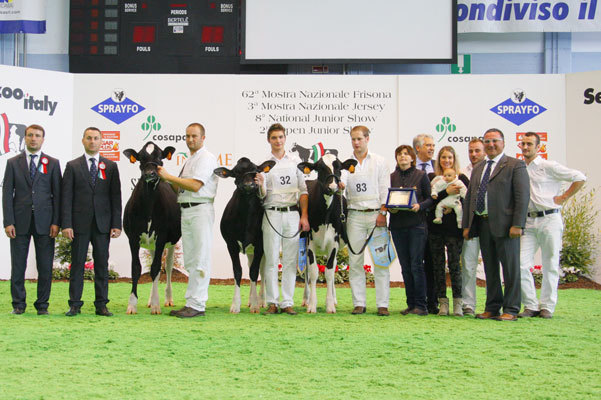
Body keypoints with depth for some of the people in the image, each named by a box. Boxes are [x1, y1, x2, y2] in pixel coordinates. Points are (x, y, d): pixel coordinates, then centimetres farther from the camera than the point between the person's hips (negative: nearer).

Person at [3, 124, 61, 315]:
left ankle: (42, 305, 11)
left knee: (45, 266, 2)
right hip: (20, 221, 0)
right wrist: (8, 222, -5)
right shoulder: (13, 163, 8)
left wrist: (56, 222, -3)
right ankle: (18, 304, 13)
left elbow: (57, 194, 5)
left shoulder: (52, 163, 8)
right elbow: (7, 193, 3)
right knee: (18, 265, 3)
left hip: (44, 222, 0)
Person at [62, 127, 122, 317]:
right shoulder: (72, 166, 6)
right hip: (80, 223, -1)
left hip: (102, 223, 1)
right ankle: (75, 305, 9)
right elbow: (66, 197, 1)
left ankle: (101, 305, 10)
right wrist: (66, 224, -7)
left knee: (102, 264, 4)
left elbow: (116, 197, 5)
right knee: (77, 264, 3)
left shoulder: (110, 166, 8)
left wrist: (116, 224, -3)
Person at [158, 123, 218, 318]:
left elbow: (195, 185, -17)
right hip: (185, 211, 9)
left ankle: (197, 305, -8)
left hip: (201, 210, -9)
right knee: (190, 261, 9)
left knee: (200, 259, -8)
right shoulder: (189, 160, 21)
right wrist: (167, 179, 3)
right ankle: (191, 303, 13)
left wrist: (169, 176, -13)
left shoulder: (207, 158, -6)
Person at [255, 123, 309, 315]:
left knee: (290, 260, 1)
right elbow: (262, 195, 2)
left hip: (292, 214, 1)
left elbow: (303, 190, 9)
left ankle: (287, 302, 5)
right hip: (271, 214, -1)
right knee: (271, 259, -2)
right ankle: (272, 302, 4)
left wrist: (304, 216, 0)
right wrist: (261, 184, -21)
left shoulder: (295, 161, 10)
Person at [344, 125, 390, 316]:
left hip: (376, 214, -1)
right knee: (355, 260, 0)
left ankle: (382, 304, -1)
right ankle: (359, 303, 5)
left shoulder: (379, 162, 8)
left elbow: (385, 189, 4)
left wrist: (382, 213, -7)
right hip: (354, 215, 2)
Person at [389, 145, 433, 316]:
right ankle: (411, 304, 12)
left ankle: (420, 305, -2)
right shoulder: (391, 177, 11)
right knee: (405, 267, 5)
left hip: (417, 225, -3)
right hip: (397, 225, 3)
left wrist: (419, 206, -16)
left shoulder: (421, 175, 3)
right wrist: (390, 208, -7)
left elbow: (430, 199, 2)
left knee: (416, 265, -7)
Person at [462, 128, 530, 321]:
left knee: (510, 268, -1)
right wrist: (467, 225, 10)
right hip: (482, 224, 6)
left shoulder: (515, 165, -2)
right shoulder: (478, 169, 18)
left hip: (504, 224, -6)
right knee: (490, 269, 11)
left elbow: (523, 197, -9)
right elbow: (469, 197, 18)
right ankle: (492, 307, 18)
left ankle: (511, 310, 4)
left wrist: (517, 225, -16)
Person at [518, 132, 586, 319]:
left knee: (550, 266, 1)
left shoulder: (548, 166, -3)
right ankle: (531, 306, 5)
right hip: (528, 221, 4)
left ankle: (547, 307, 10)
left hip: (549, 219, -4)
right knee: (521, 264, -6)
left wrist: (563, 197, -4)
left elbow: (579, 178, -2)